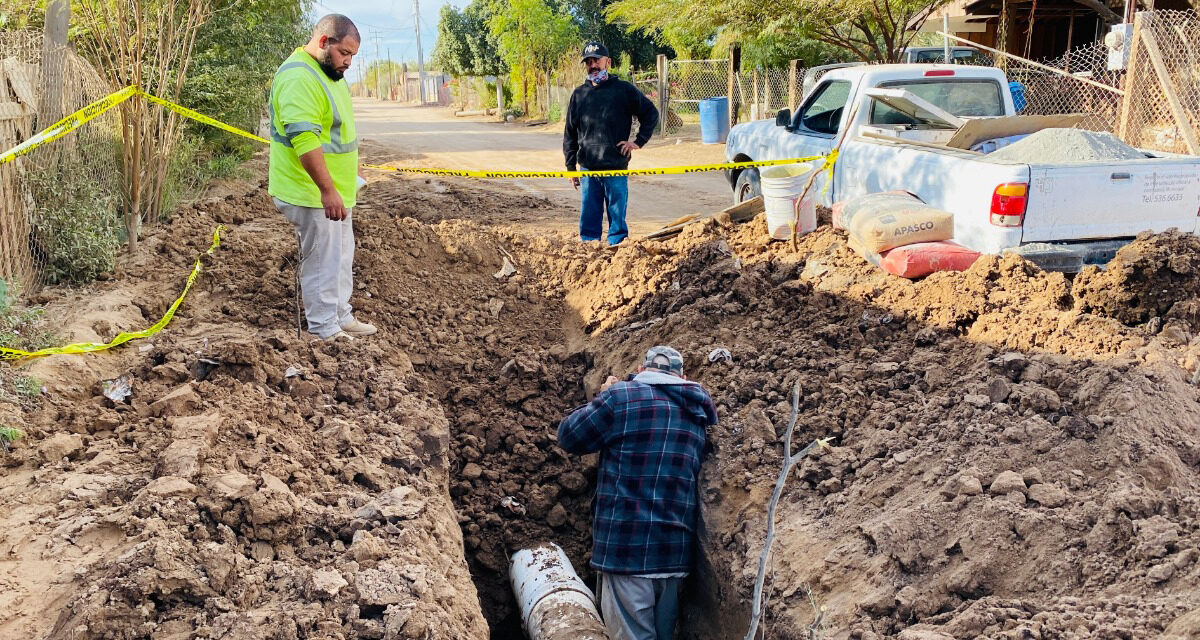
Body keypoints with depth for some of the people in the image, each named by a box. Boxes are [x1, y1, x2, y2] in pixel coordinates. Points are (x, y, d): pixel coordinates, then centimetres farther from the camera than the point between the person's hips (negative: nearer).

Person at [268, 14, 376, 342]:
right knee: (323, 262, -2)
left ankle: (342, 317, 31)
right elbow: (305, 140, -30)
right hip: (314, 194, -10)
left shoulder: (329, 73, 12)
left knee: (342, 257, 18)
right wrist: (327, 191, -32)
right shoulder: (299, 78, -22)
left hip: (336, 191, 10)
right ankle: (325, 332, 8)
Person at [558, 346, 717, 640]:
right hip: (676, 550, 6)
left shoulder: (622, 396, -6)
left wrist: (603, 399, 18)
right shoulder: (697, 411, 12)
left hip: (627, 548, -6)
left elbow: (569, 436, 3)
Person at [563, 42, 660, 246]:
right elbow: (570, 134, 14)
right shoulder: (579, 94, 10)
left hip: (616, 168, -2)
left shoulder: (624, 90, 2)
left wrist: (639, 142, 1)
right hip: (588, 169, 3)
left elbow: (651, 114, 10)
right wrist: (571, 167, 9)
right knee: (589, 220, 5)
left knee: (617, 218, 2)